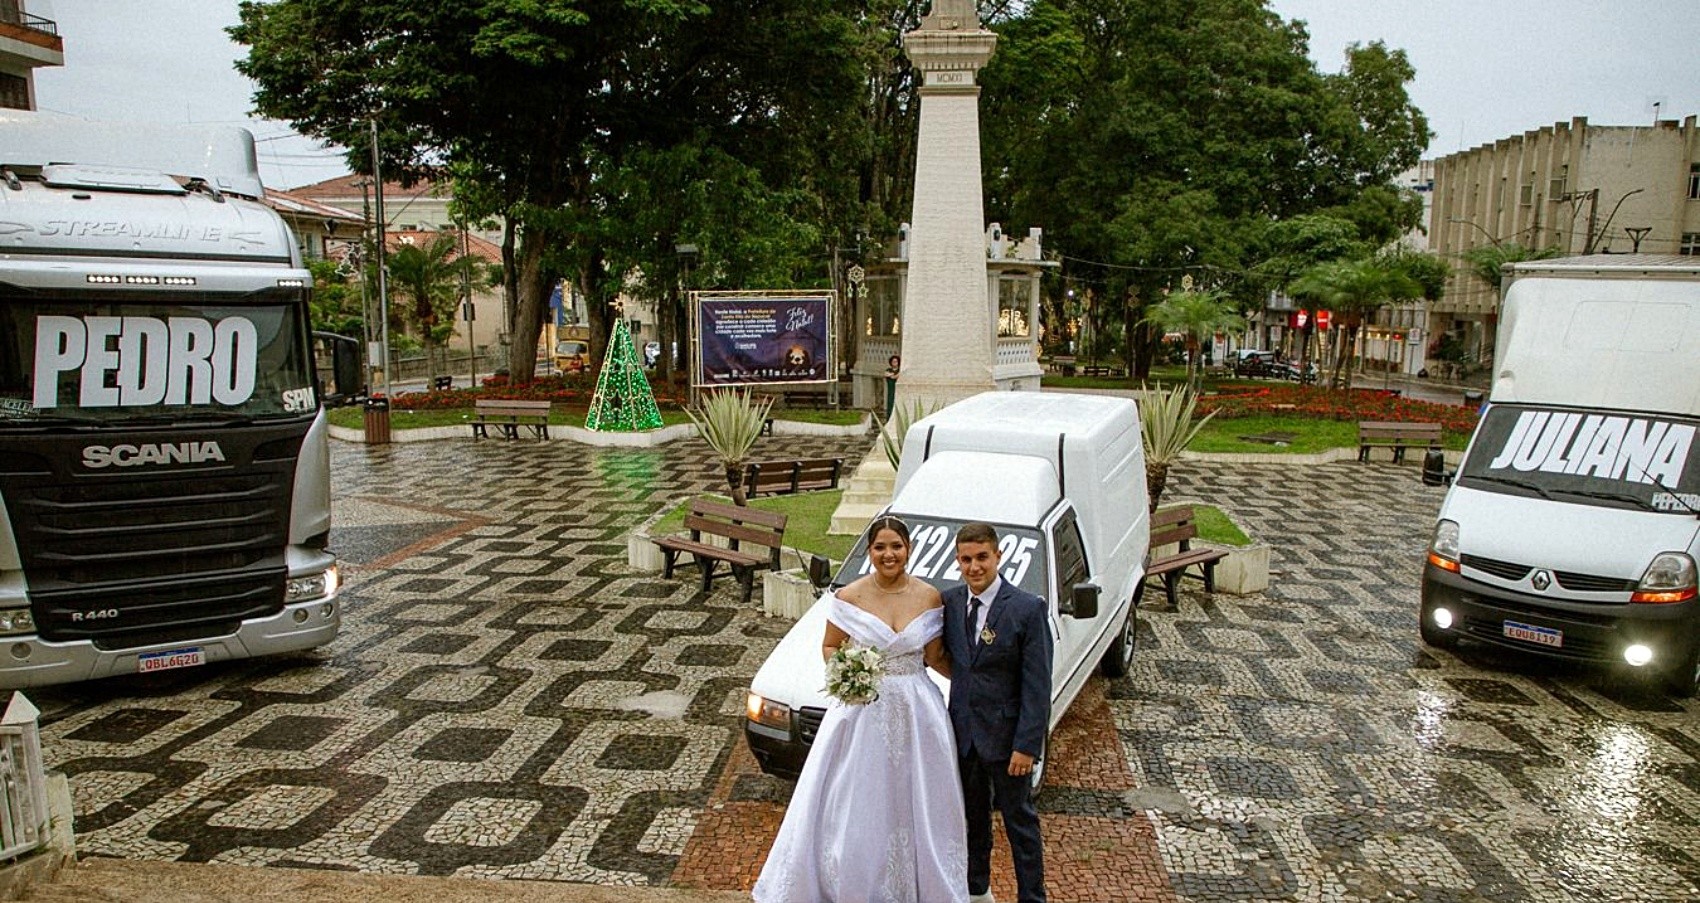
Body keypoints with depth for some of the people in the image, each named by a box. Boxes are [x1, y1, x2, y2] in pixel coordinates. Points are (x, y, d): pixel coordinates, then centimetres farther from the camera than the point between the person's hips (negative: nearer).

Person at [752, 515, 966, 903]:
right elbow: (828, 647, 3)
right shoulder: (849, 597, -8)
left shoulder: (929, 597, -3)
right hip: (863, 711, -1)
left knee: (914, 803, 12)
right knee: (855, 805, 5)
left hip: (916, 712, 2)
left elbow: (934, 658, 4)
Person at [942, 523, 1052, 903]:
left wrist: (1027, 745, -17)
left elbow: (1037, 684, -15)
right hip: (963, 732, 5)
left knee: (1020, 821, 10)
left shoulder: (1028, 608, -15)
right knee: (972, 816, 21)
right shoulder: (949, 602, -1)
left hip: (1006, 734, -5)